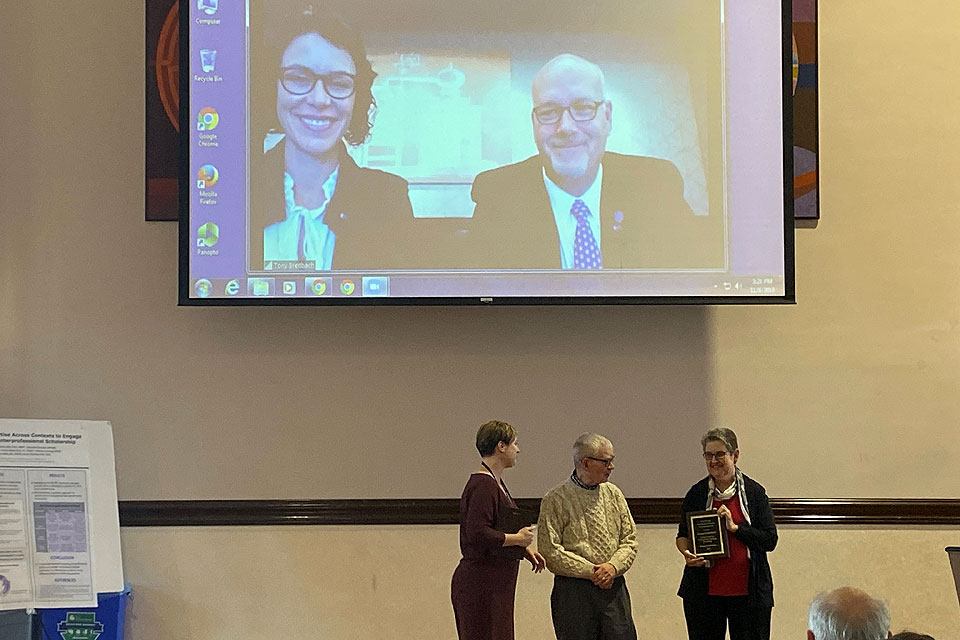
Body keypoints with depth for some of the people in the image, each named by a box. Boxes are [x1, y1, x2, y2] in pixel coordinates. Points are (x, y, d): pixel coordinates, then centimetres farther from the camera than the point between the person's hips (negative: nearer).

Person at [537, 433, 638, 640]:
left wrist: (614, 566, -10)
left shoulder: (613, 494, 11)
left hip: (614, 588, 4)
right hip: (573, 591, -4)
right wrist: (590, 571, -15)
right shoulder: (556, 499, -6)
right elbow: (550, 551, -12)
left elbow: (630, 540, 10)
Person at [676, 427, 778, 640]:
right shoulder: (696, 493, 5)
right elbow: (683, 534, 14)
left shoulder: (755, 492, 2)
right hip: (704, 591, 1)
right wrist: (686, 553, -8)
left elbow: (770, 541, -3)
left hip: (748, 591, -1)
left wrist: (734, 527, -15)